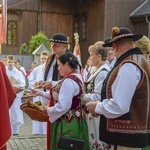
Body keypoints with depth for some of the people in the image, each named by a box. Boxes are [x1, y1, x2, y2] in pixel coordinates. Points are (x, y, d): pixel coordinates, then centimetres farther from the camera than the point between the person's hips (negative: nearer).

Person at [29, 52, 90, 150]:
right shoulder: (77, 76, 9)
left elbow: (62, 107, -25)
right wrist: (41, 93, 13)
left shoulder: (69, 81, -23)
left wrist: (48, 110, -8)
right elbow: (61, 95, 15)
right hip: (74, 120, 10)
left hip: (67, 123, -10)